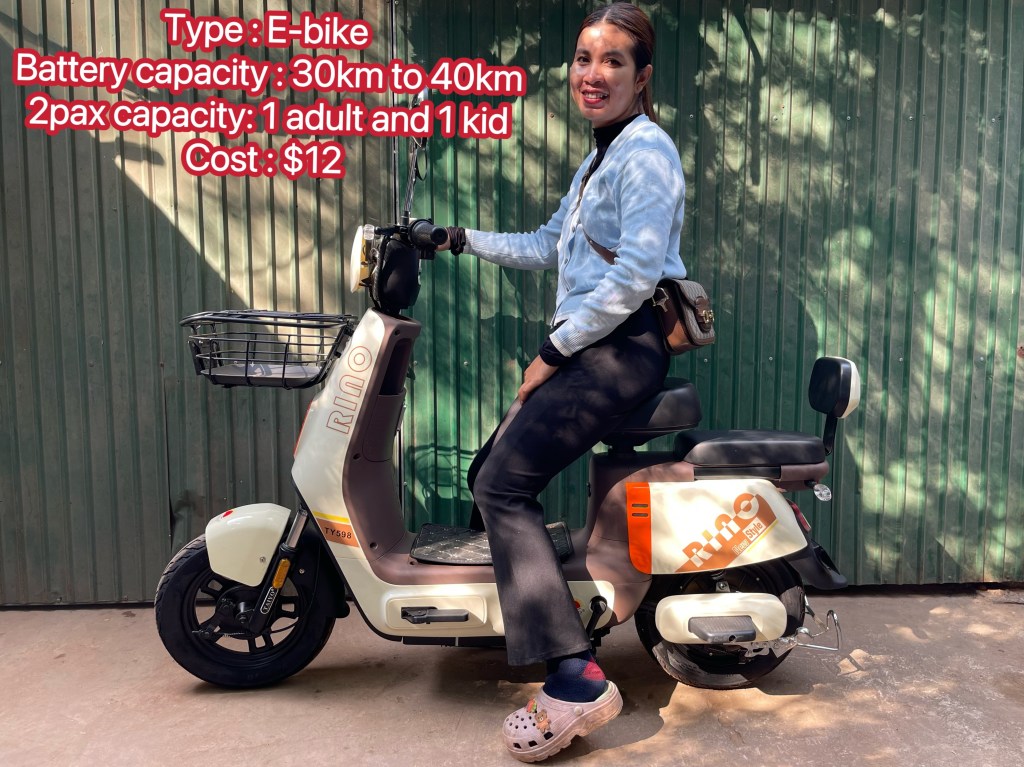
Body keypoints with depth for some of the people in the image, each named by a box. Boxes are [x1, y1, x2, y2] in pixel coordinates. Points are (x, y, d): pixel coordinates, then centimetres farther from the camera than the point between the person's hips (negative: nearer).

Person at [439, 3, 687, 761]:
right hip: (586, 347, 10)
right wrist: (464, 239, 26)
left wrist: (553, 351, -16)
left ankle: (575, 679, -15)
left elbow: (635, 275, -19)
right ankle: (528, 602, 22)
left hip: (624, 347, -9)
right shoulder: (599, 156, 23)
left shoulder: (647, 150, -8)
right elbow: (550, 246, 28)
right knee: (492, 473, 8)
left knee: (505, 484, -17)